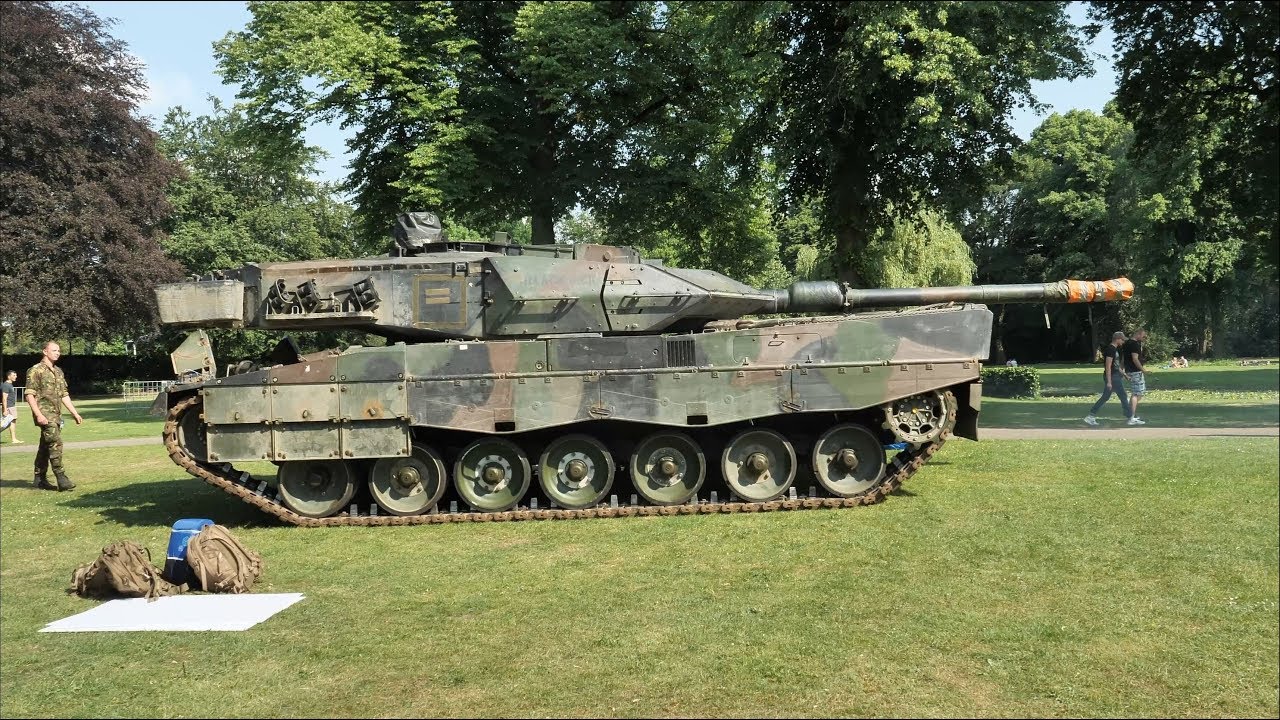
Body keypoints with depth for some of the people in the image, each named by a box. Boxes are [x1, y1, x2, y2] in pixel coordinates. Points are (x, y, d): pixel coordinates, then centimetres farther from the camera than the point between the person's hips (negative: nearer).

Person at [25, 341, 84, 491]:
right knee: (56, 443, -16)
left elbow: (64, 395, 22)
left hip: (56, 415, 8)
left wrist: (75, 413, 17)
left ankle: (40, 480, 17)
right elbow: (30, 395, -12)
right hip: (45, 414, -8)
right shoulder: (36, 370, -6)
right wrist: (38, 414, -21)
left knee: (45, 447, 11)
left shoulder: (58, 371, 17)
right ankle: (61, 479, -18)